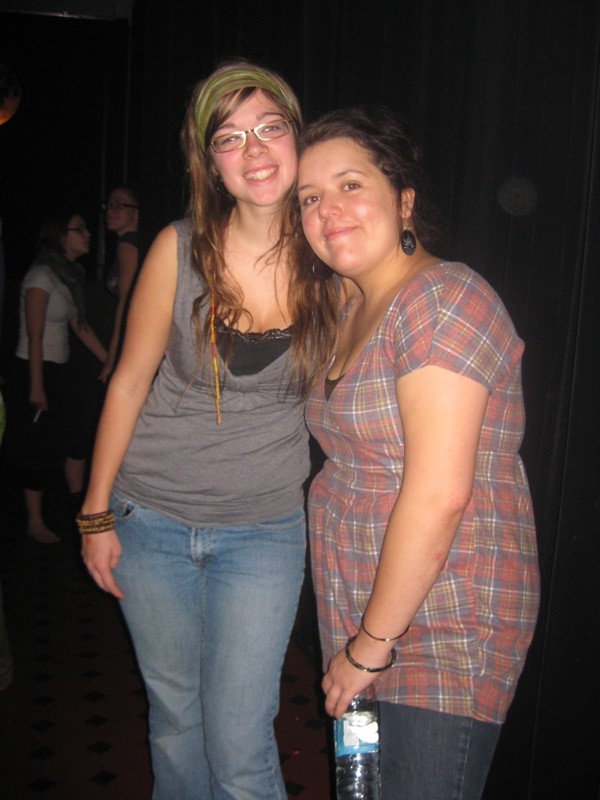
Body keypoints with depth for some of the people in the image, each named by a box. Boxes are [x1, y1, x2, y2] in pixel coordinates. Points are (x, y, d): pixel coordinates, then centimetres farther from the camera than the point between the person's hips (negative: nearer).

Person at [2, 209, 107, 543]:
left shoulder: (71, 275, 9)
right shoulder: (41, 277, -16)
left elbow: (80, 326, 12)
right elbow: (34, 337, -18)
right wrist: (36, 387, -19)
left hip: (58, 372, 8)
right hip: (34, 372, -8)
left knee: (74, 444, 10)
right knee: (40, 450, 1)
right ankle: (35, 522, 16)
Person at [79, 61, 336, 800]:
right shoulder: (179, 250, -10)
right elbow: (129, 383, -2)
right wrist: (96, 513, 1)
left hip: (265, 530, 0)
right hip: (151, 519, 1)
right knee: (174, 716, 18)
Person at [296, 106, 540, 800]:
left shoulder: (440, 300, -17)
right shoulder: (351, 308, 11)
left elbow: (438, 496, -21)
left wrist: (370, 645, -15)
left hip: (442, 632, -8)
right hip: (366, 616, 8)